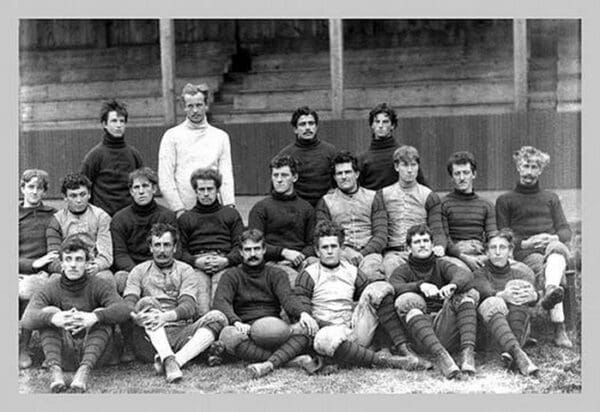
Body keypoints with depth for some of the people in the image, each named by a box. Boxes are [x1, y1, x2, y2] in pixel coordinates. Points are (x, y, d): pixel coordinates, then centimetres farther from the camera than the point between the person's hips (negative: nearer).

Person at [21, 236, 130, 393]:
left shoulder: (99, 286, -1)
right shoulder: (50, 289, 2)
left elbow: (123, 310, -20)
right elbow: (27, 319, -16)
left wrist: (95, 317, -40)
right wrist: (53, 318, -38)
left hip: (95, 353, -1)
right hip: (64, 354, 1)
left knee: (102, 314, -22)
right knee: (48, 312, -16)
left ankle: (84, 370, -41)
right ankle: (55, 370, -35)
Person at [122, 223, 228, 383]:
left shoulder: (185, 271, 13)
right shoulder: (140, 271, 15)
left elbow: (189, 306, -3)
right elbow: (128, 303, 0)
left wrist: (167, 316, -26)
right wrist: (135, 316, -26)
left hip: (180, 332, 1)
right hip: (150, 339, 0)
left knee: (217, 317, -21)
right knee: (147, 302, -26)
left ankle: (177, 360, -39)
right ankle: (169, 360, -43)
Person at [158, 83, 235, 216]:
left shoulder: (221, 136, 11)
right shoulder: (172, 136, 3)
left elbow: (226, 175, 6)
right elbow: (165, 179, -2)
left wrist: (229, 205, -7)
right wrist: (178, 208, -10)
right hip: (182, 211, -2)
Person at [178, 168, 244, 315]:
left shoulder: (231, 214, 27)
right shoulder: (185, 218, 27)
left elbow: (240, 246, 14)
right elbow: (180, 250, 14)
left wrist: (226, 260, -6)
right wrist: (195, 261, -7)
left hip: (224, 263, 0)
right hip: (196, 263, 0)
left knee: (221, 282, -34)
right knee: (200, 287, -32)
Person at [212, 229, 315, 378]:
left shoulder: (276, 274, 18)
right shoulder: (232, 276, 15)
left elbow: (287, 297, -1)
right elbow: (220, 302, -4)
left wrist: (302, 314, -25)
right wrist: (236, 322, -26)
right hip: (246, 331, -1)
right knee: (228, 335, -36)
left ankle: (268, 365, -49)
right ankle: (293, 359, -38)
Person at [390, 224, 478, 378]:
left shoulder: (442, 266, 20)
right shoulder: (403, 271, 17)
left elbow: (465, 274, -4)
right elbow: (394, 288, -9)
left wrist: (453, 285, -29)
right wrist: (420, 286, -28)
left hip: (445, 330, 1)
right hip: (419, 337, -1)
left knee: (468, 293, -15)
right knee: (407, 300, -27)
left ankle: (468, 351, -36)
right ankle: (440, 355, -46)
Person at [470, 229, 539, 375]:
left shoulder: (520, 274, 21)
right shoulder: (480, 274, 17)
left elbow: (531, 291, -5)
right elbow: (486, 292, -9)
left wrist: (532, 295, -32)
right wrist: (502, 295, -34)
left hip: (519, 330, 1)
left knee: (519, 288, -24)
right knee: (493, 303, -33)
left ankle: (509, 352, -41)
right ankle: (517, 353, -57)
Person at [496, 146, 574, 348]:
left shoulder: (551, 198, 29)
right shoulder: (505, 200, 20)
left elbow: (566, 230, 18)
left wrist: (554, 238, -7)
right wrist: (524, 243, -10)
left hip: (551, 244, 2)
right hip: (524, 253, -1)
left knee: (557, 248, -38)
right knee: (542, 266, -37)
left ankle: (551, 290, -68)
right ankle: (559, 329, -55)